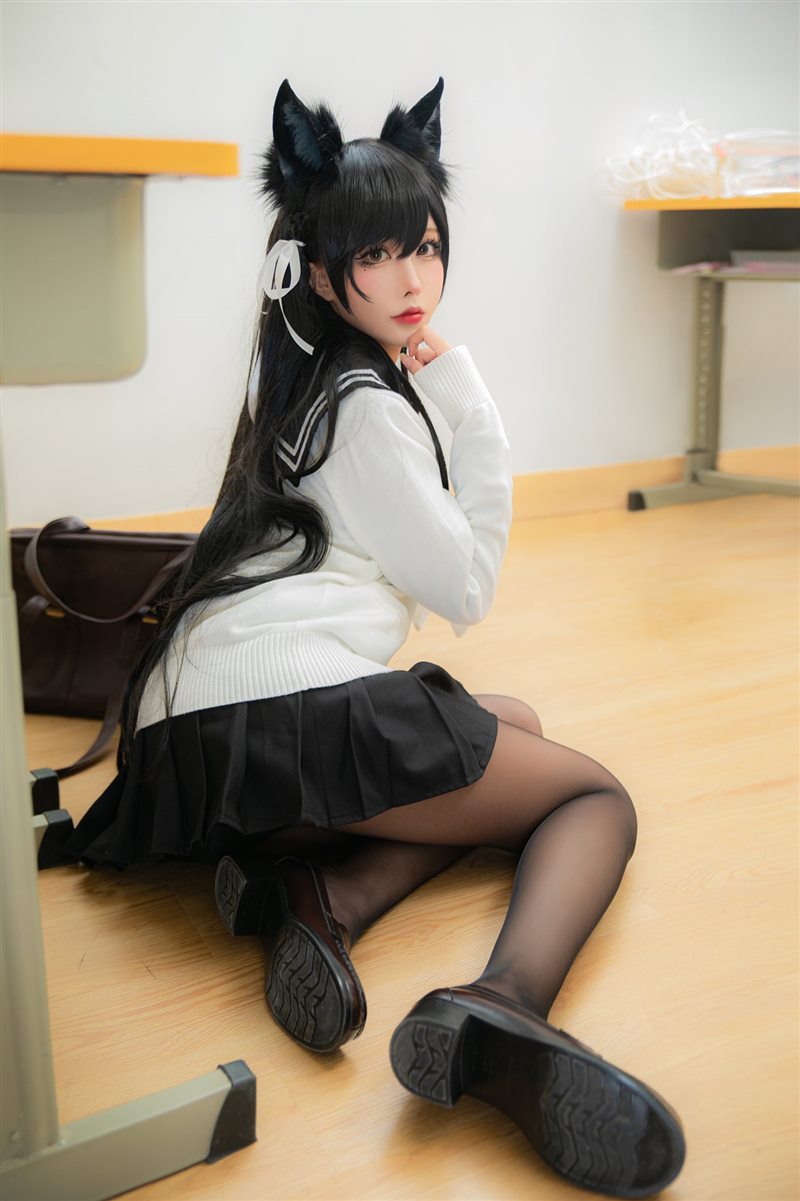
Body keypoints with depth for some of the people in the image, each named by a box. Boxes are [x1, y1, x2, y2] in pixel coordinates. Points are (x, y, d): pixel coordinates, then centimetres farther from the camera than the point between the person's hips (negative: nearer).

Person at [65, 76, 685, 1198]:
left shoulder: (294, 373, 25)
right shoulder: (366, 405, -4)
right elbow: (466, 589, 2)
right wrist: (473, 416, 5)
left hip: (195, 726, 9)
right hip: (297, 709, -9)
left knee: (512, 726, 25)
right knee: (598, 796, 6)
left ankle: (317, 896, -6)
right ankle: (500, 1009, -29)